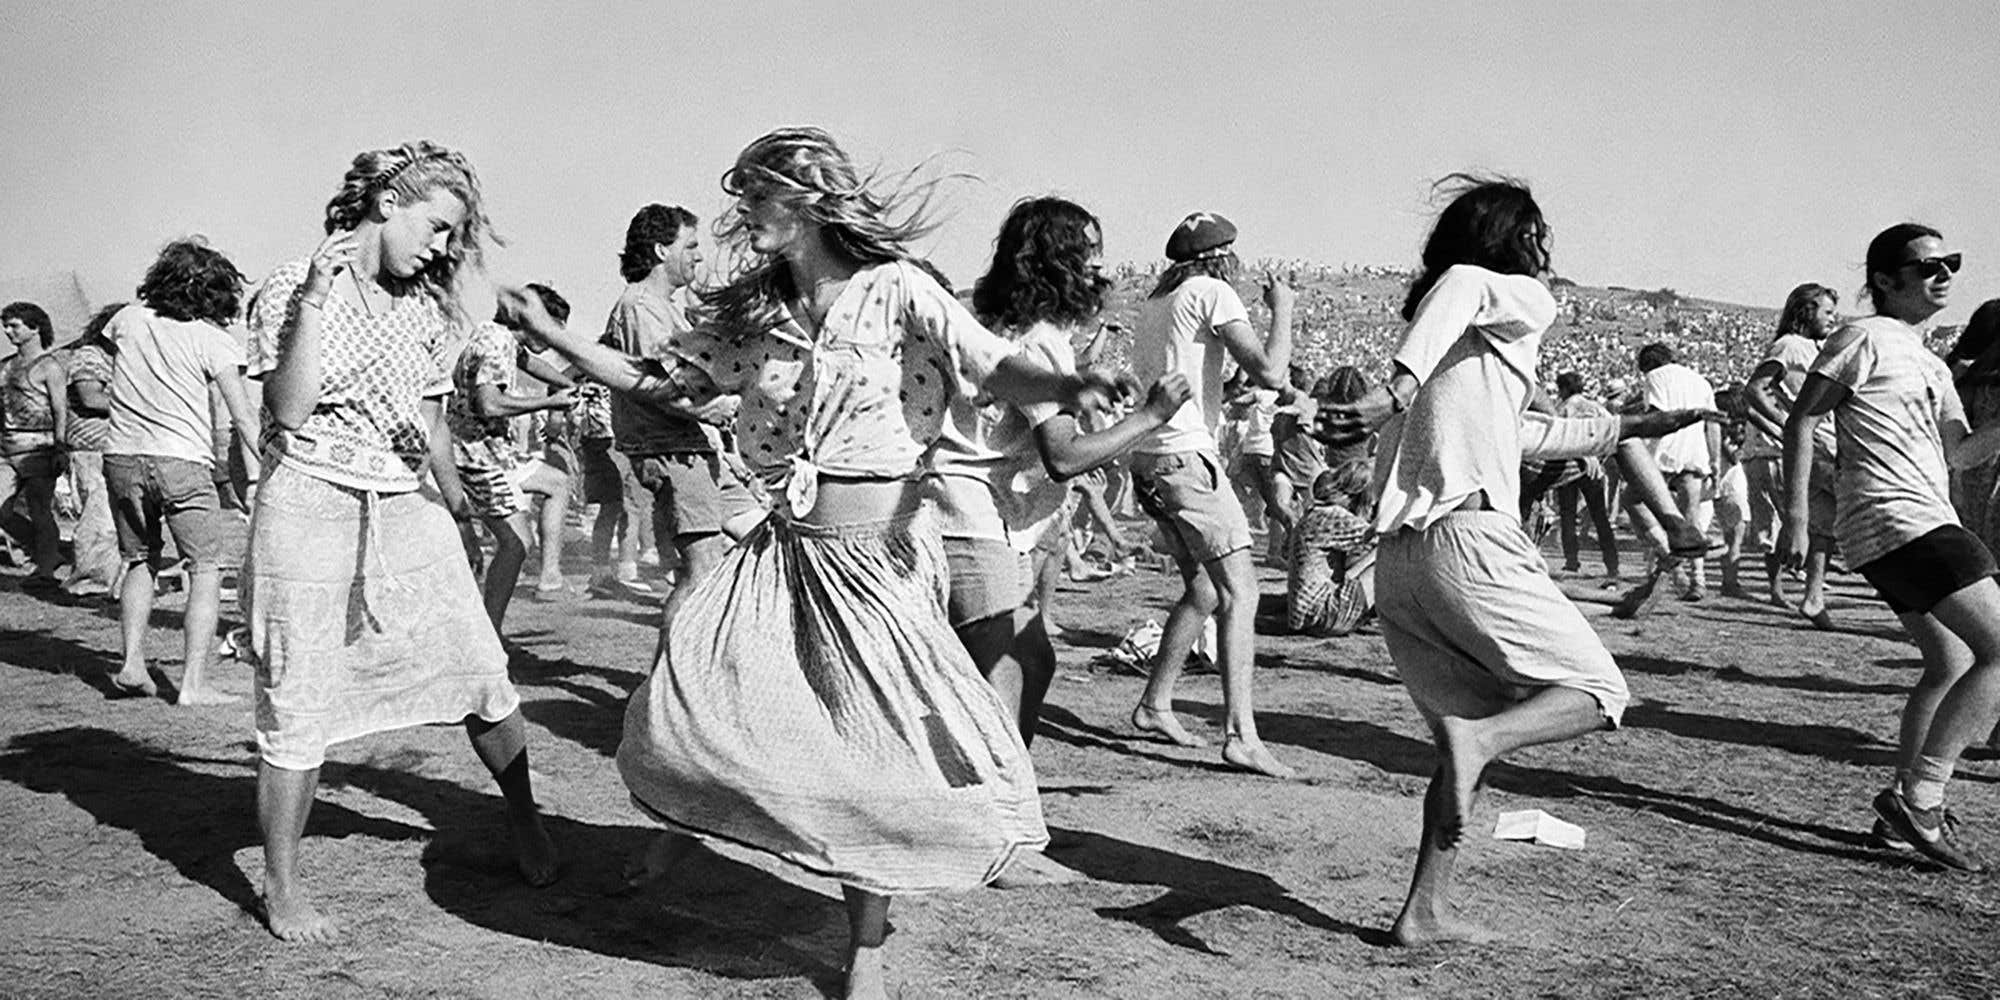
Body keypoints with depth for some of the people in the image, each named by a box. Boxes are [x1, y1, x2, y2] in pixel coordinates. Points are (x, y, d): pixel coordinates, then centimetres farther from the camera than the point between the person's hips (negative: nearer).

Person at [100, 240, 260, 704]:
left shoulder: (128, 319, 8)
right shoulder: (212, 339, -5)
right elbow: (242, 417, -9)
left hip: (121, 455, 5)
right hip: (180, 459, -5)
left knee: (140, 561, 21)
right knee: (206, 569, 2)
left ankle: (132, 662, 12)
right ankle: (193, 683, -5)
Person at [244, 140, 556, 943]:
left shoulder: (424, 305, 10)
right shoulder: (293, 287, -5)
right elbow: (289, 409, -16)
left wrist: (453, 494, 27)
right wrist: (316, 300, -18)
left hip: (406, 509, 5)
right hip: (312, 508, -5)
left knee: (480, 669, 4)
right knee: (299, 702, -1)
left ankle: (525, 825, 25)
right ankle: (281, 888, 13)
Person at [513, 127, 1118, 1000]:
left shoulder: (893, 290, -9)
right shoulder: (750, 312, 7)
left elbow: (991, 366, -21)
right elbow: (658, 379, 15)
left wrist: (1062, 388, -42)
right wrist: (549, 334, 12)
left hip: (876, 557, -5)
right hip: (781, 549, 5)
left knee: (879, 758, -1)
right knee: (691, 691, 0)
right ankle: (685, 820, 36)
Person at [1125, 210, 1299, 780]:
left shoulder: (1156, 299, 19)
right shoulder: (1213, 292, -5)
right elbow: (1269, 374, -13)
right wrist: (1282, 311, 1)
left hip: (1147, 457, 9)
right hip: (1184, 455, -9)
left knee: (1203, 590, 18)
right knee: (1239, 590, -12)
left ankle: (1154, 706, 23)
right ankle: (1240, 734, -20)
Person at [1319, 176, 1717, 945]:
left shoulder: (1439, 321, 28)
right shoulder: (1524, 298, 5)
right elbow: (1460, 282, -20)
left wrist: (1626, 428, 44)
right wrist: (1402, 387, -35)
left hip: (1397, 554, 8)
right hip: (1468, 535, -8)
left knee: (1469, 736, 15)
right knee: (1598, 693, 3)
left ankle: (1426, 911, 9)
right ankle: (1479, 736, -25)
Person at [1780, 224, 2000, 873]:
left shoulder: (1931, 367, 24)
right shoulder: (1866, 338, -3)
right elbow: (1801, 419, -8)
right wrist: (1797, 516, -14)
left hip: (1923, 523, 10)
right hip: (1898, 519, -10)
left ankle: (1907, 803, 16)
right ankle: (1918, 799, -16)